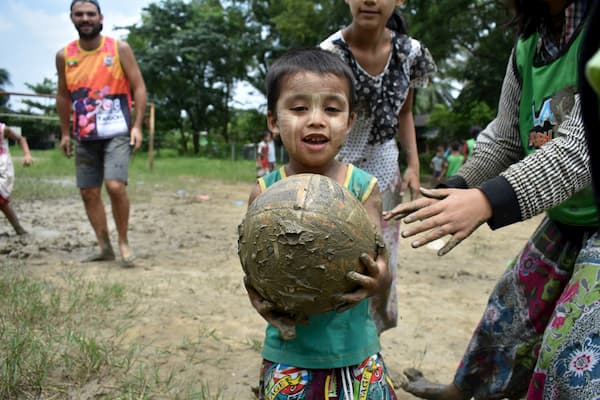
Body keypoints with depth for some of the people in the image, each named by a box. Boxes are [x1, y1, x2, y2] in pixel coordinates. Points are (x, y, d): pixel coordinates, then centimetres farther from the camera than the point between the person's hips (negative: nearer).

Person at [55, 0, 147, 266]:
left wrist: (137, 125, -11)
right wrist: (65, 132, 13)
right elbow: (63, 96, 16)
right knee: (89, 192, 6)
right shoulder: (64, 56, 6)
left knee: (115, 186, -19)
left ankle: (123, 242, 0)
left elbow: (139, 87, -3)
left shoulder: (119, 49, -3)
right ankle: (104, 246, 19)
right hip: (85, 137, 5)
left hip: (118, 133, -4)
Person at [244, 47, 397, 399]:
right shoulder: (265, 193, -7)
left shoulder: (364, 187, -7)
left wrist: (377, 279, -33)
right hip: (289, 354, 0)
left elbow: (379, 262, -10)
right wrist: (258, 296, -26)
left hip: (356, 352, 1)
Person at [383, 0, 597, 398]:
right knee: (509, 312, 19)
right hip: (567, 217, 7)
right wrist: (453, 191, -6)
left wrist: (487, 201, -39)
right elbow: (504, 139, 7)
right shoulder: (527, 46, 0)